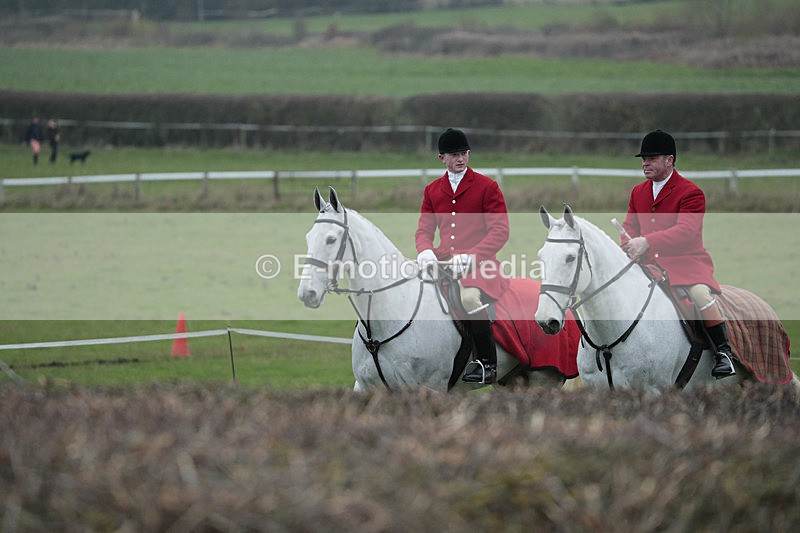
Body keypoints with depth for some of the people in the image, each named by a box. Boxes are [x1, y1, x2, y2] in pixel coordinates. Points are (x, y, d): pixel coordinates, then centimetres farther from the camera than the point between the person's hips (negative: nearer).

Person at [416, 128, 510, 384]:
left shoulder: (487, 186, 3)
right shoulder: (432, 190, 18)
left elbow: (500, 231, -4)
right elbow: (424, 229, 17)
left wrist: (470, 256, -18)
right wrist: (425, 251, -8)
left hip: (479, 263, -5)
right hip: (443, 261, 5)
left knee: (470, 296, -36)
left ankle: (488, 363, -18)